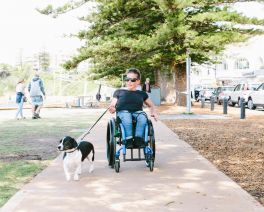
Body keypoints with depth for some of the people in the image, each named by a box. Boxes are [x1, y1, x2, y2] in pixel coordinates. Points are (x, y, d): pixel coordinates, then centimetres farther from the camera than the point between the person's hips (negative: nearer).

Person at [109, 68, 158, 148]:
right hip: (123, 111, -2)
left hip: (137, 112, 2)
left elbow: (151, 105, 32)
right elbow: (112, 105, 12)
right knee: (126, 117, -39)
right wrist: (112, 109, -14)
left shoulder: (142, 93, 25)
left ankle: (138, 138, -46)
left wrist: (153, 112, 10)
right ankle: (128, 139, -47)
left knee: (143, 117, -36)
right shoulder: (119, 92, 19)